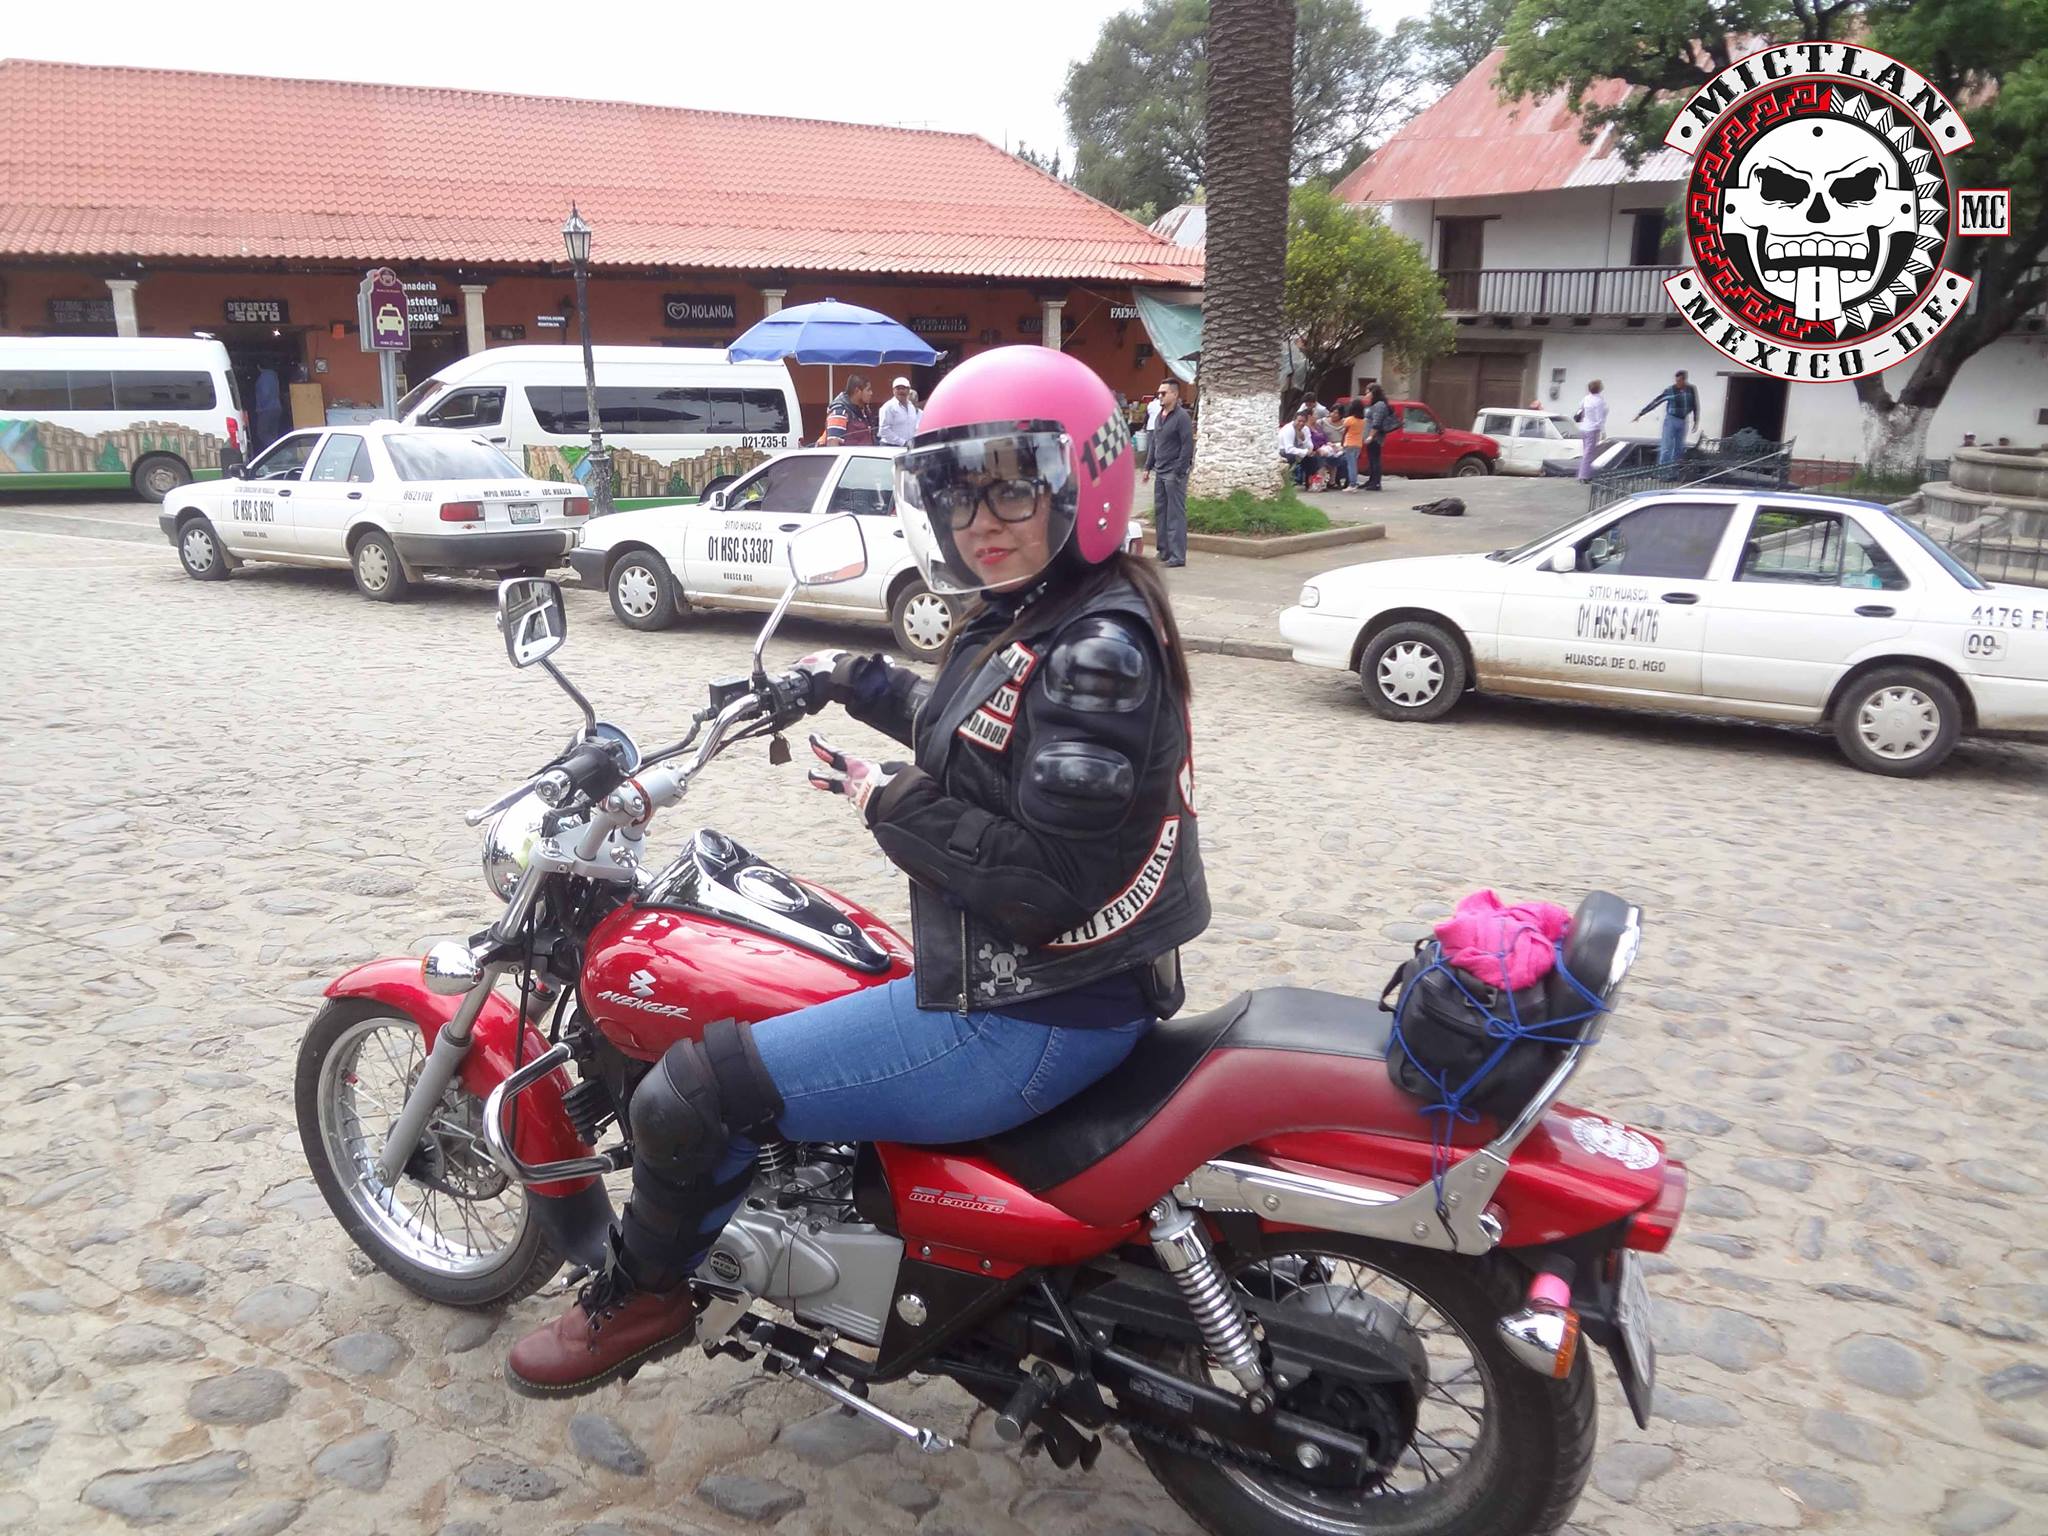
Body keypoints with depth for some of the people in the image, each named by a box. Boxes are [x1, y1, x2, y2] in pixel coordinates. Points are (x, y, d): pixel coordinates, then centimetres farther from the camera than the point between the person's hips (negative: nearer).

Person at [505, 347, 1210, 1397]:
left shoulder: (1098, 649, -22)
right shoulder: (1024, 617, 8)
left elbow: (1051, 884, -27)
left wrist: (894, 807, -18)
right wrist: (858, 682, 28)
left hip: (1030, 1021, -11)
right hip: (1011, 978, 11)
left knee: (688, 1097, -9)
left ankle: (641, 1297, 20)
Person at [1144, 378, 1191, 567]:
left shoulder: (1181, 417, -10)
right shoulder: (1160, 416, 14)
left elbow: (1187, 447, -14)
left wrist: (1179, 472, -17)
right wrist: (1148, 466, 16)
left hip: (1174, 474, -8)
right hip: (1160, 473, 8)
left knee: (1175, 515, -5)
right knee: (1159, 512, 11)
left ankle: (1177, 556, -2)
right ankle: (1164, 552, 19)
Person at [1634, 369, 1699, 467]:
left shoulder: (1692, 390, -2)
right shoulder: (1670, 391, -11)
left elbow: (1695, 406, 9)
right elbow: (1655, 403, -9)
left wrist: (1696, 421, 9)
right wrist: (1640, 414, -9)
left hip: (1683, 422, 4)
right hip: (1671, 420, -4)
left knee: (1679, 449, 8)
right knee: (1667, 448, -10)